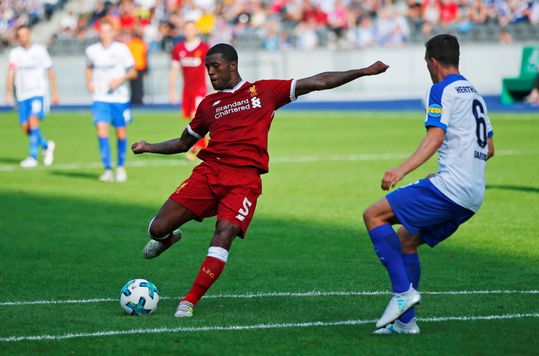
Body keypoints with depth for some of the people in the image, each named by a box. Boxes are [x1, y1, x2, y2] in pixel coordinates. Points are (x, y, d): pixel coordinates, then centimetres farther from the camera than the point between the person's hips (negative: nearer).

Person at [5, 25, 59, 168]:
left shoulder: (40, 50, 0)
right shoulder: (14, 53, 2)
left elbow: (50, 72, 7)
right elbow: (11, 74, -10)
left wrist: (55, 93, 7)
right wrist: (9, 93, -23)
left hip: (37, 93, -3)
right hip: (22, 95, 3)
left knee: (33, 121, -19)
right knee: (26, 127, 0)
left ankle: (33, 157, -16)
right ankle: (47, 145, 26)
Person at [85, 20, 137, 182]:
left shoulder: (121, 49, -3)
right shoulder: (91, 50, 3)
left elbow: (133, 72, 1)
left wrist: (120, 80, -16)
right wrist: (89, 81, 5)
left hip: (120, 98, -1)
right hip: (100, 99, 1)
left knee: (121, 134, 4)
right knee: (101, 130, -15)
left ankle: (121, 167, 25)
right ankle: (108, 170, -12)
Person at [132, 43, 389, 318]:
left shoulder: (265, 90, 12)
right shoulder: (208, 104, 20)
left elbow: (318, 82, 12)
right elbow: (184, 143, 32)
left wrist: (363, 72, 8)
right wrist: (148, 147, 19)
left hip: (245, 179, -3)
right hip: (209, 171, 3)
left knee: (224, 236, -24)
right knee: (158, 228, -9)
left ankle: (189, 302, -16)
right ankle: (167, 237, 30)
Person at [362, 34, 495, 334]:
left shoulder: (443, 90, -4)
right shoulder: (475, 94, 23)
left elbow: (436, 137, -19)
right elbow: (489, 148, 29)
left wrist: (402, 169, -28)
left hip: (449, 186, -9)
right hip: (473, 197, 9)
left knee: (374, 215, -8)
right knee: (406, 240, 18)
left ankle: (403, 290, -17)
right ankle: (405, 320, 14)